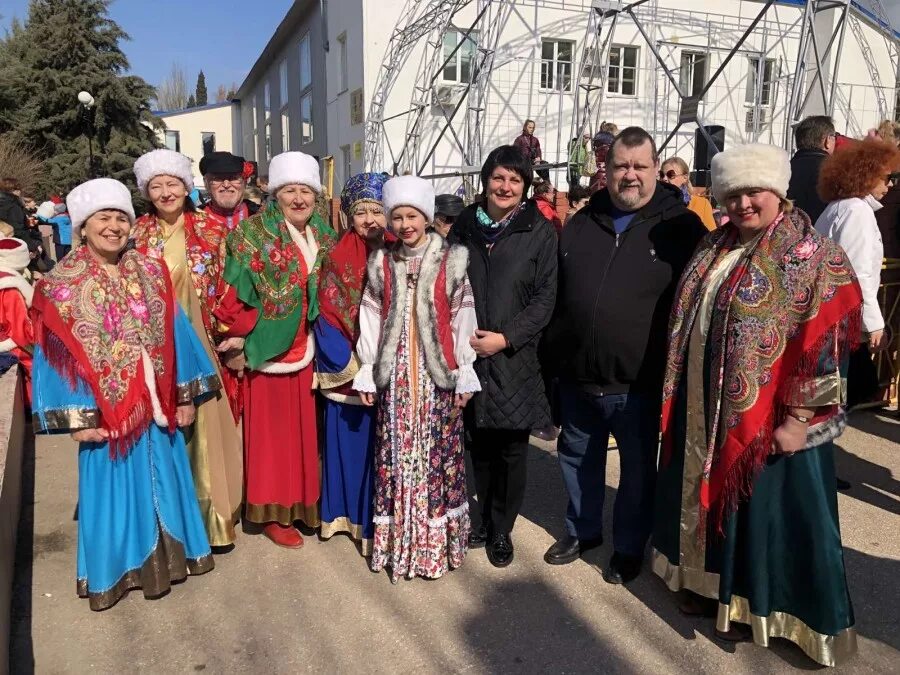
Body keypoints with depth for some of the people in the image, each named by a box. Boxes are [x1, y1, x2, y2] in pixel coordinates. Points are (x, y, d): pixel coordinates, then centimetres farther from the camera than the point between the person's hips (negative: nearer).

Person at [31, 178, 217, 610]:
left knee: (162, 479, 15)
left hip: (156, 404, 3)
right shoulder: (61, 286, -6)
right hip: (104, 408, -2)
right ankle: (116, 568, 28)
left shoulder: (151, 273, 2)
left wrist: (184, 396, 3)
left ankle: (168, 554, 33)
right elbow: (56, 355, -6)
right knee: (113, 487, 10)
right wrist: (75, 417, -9)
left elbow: (175, 335, 4)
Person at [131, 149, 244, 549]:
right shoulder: (139, 234, 6)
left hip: (202, 342, -1)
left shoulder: (210, 230, 2)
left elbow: (227, 286, 2)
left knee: (206, 423, 2)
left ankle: (212, 512, 17)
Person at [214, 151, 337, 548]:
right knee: (271, 430, 4)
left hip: (307, 348, 5)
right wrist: (240, 333, -15)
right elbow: (236, 290, -11)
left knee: (304, 428, 12)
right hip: (267, 347, -5)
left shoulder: (324, 237, 10)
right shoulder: (253, 232, -7)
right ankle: (272, 512, 17)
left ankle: (304, 502, 27)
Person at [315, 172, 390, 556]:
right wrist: (355, 368, -12)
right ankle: (350, 513, 25)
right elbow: (327, 319, -4)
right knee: (352, 444, 8)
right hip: (348, 374, -1)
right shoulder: (337, 260, -1)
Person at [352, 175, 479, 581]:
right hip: (394, 376, 2)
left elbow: (463, 321, -1)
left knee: (437, 456, 2)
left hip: (437, 376, -2)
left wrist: (463, 376, -4)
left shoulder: (451, 261, 0)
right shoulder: (382, 263, 8)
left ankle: (436, 541, 16)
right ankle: (396, 541, 18)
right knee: (395, 459, 6)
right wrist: (367, 373, 4)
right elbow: (371, 321, 7)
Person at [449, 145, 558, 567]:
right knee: (479, 445, 9)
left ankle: (501, 530, 23)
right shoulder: (464, 226, 8)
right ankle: (483, 521, 29)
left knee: (511, 448, 5)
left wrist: (506, 337, -13)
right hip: (469, 355, 2)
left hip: (514, 358, -2)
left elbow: (545, 296, -4)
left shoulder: (539, 231, 0)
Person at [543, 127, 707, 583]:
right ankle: (582, 530, 42)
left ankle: (629, 547, 34)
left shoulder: (681, 226, -6)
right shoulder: (581, 224, 7)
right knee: (577, 459, 20)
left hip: (639, 383, -4)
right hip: (576, 377, 4)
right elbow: (555, 295, 11)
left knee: (638, 469, 13)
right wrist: (553, 356, 9)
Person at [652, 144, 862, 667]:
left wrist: (797, 419, -19)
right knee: (710, 493, 19)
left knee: (764, 510, 8)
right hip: (705, 409, 7)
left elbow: (827, 345, -17)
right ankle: (713, 582, 39)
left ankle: (756, 606, 28)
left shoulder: (816, 258, -13)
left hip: (770, 418, -7)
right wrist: (677, 396, 12)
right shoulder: (715, 249, 8)